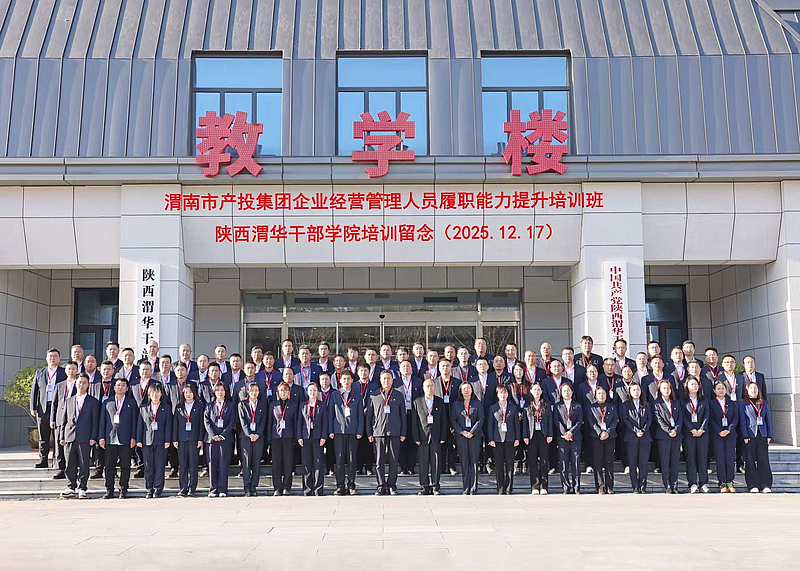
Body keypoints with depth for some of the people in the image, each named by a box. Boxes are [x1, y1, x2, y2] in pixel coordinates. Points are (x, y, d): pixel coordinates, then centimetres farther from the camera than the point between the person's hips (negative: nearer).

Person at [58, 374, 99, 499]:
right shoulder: (68, 401, 14)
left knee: (84, 464, -1)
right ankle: (71, 487, 17)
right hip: (70, 436, 3)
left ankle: (82, 488, 7)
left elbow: (95, 421, 3)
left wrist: (93, 437, -6)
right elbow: (63, 420, 14)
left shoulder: (93, 402, 6)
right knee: (70, 464, 6)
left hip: (85, 438, -2)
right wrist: (62, 437, 6)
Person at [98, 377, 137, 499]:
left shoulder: (131, 402, 9)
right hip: (110, 439, 1)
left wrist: (133, 438, -1)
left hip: (125, 439, -1)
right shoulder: (107, 403, 13)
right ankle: (109, 490, 10)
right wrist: (101, 437, 3)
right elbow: (102, 421, 11)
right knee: (109, 466, 2)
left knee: (125, 465, 1)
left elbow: (134, 421, 6)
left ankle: (123, 490, 10)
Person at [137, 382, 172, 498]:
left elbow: (168, 425, 4)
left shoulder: (166, 408, 7)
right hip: (147, 440, 1)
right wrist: (138, 440, 3)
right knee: (148, 466, 2)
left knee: (159, 466, -1)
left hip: (161, 441, -1)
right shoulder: (143, 408, 11)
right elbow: (140, 424, 10)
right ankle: (149, 489, 10)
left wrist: (167, 440, -4)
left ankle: (158, 489, 6)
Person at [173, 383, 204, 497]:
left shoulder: (199, 406, 5)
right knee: (183, 464, 2)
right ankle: (183, 488, 8)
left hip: (194, 439, -2)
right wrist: (175, 439, 3)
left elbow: (201, 423, 3)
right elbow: (175, 423, 10)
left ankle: (192, 488, 3)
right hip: (182, 438, 2)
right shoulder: (179, 407, 12)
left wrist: (200, 439, -4)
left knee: (193, 464, -2)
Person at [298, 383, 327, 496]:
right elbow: (299, 422, 11)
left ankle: (318, 489, 1)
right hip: (306, 437, 2)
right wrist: (299, 437, 1)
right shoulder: (303, 406, 12)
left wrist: (323, 437, -6)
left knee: (318, 464, -4)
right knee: (306, 464, 2)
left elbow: (325, 422, 3)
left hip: (318, 437, -2)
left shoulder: (322, 405, 6)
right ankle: (307, 489, 8)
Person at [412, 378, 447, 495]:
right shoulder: (417, 402, 7)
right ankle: (424, 487, 6)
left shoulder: (440, 402, 10)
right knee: (423, 463, 0)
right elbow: (414, 421, 3)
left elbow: (443, 420, 8)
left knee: (436, 462, 1)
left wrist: (443, 437, 0)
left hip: (436, 437, 1)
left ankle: (434, 487, 7)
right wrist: (416, 437, -5)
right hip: (422, 437, -1)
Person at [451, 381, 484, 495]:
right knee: (464, 463, 0)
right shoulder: (456, 404, 10)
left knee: (474, 462, -3)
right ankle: (466, 489, 3)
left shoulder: (478, 404, 7)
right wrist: (461, 432, -7)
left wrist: (472, 432, -10)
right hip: (461, 436, 1)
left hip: (475, 435, -1)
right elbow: (453, 420, 6)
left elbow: (480, 420, 1)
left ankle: (473, 488, 1)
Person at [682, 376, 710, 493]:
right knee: (690, 457, -2)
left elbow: (706, 416, 6)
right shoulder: (683, 401, 6)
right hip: (688, 432, -2)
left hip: (702, 432, 2)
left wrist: (702, 429, -7)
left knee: (703, 457, -1)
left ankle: (703, 483, 4)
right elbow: (683, 417, -1)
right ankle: (693, 484, 1)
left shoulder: (704, 400, 13)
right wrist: (692, 430, -11)